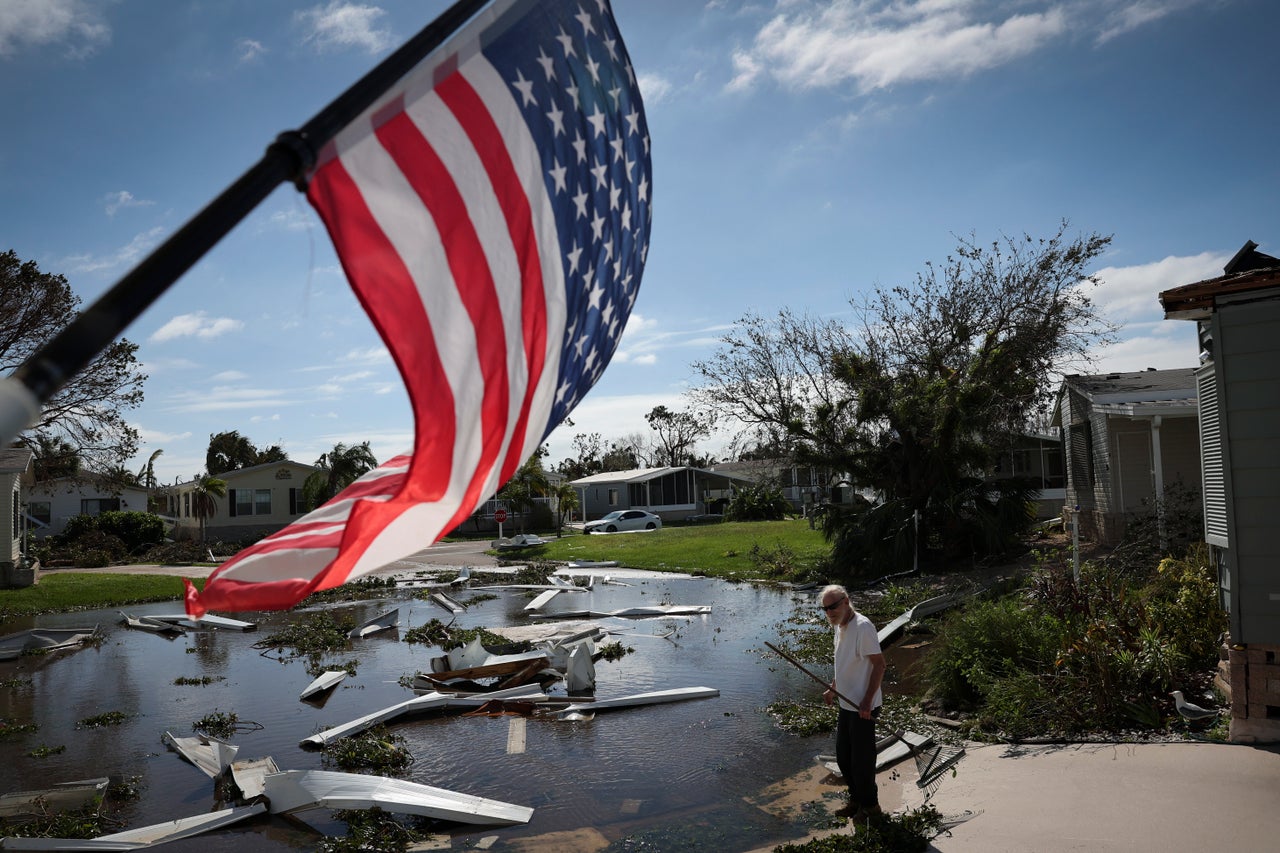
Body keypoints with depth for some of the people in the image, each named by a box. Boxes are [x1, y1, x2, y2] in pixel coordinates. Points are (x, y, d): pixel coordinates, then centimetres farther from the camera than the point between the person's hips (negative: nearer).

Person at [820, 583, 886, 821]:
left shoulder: (862, 627, -20)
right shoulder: (840, 627, 8)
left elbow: (879, 664, -21)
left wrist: (867, 701, -23)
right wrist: (833, 690, 17)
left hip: (862, 708, -9)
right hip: (846, 704, 9)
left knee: (861, 758, 4)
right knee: (843, 756, 18)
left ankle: (869, 804, 22)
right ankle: (856, 800, 35)